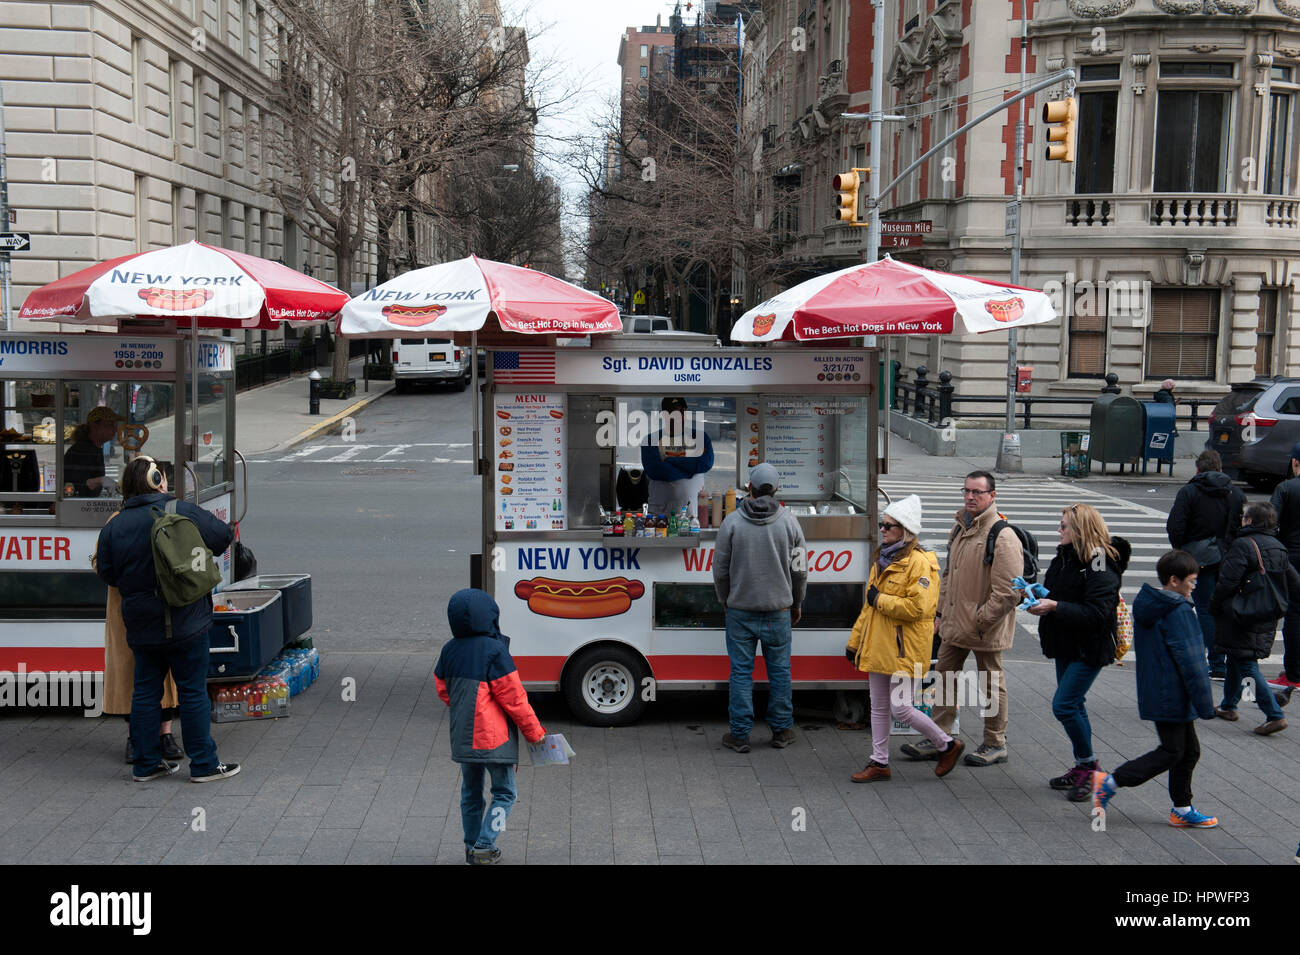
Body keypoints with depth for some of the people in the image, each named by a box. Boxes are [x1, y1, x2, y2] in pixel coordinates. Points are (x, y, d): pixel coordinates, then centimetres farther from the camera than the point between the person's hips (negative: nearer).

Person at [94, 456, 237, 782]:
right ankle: (204, 764, 9)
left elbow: (107, 574, 6)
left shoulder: (113, 527, -1)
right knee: (193, 691, 4)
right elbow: (223, 536, 0)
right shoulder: (182, 512, -11)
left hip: (141, 627, 4)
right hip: (185, 623, -4)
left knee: (146, 692, 13)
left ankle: (147, 763, 20)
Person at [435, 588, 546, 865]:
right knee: (504, 793, 7)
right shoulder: (494, 651, -18)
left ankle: (471, 846, 26)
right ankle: (483, 847, 0)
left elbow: (443, 691, 14)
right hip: (493, 738, -6)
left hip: (462, 736, 7)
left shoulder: (449, 650, 2)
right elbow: (514, 698, -15)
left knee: (471, 791, 20)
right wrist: (534, 732, -3)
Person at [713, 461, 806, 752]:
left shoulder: (732, 522, -6)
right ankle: (781, 731, 20)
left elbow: (720, 569, -1)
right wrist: (796, 604, 17)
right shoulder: (789, 521, -2)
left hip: (740, 610, -1)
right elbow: (799, 570, 2)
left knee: (741, 671, 5)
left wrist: (725, 600, 16)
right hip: (778, 609, 1)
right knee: (779, 670, 11)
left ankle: (740, 735, 9)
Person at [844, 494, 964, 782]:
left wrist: (881, 600, -15)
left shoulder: (919, 563, -14)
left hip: (904, 649, -8)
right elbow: (868, 606, 21)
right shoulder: (882, 559, 14)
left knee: (900, 708, -5)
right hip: (879, 646, 8)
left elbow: (918, 607, -24)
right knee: (878, 707, 12)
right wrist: (855, 640, 20)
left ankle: (948, 745, 15)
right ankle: (879, 763, 22)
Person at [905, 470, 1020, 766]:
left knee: (991, 683, 7)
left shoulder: (1003, 537, -18)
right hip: (955, 625, 8)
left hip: (985, 629, -8)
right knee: (945, 676, 12)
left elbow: (1008, 593, -21)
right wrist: (941, 612, 15)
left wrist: (979, 622, -18)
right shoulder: (959, 528, 9)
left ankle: (995, 744, 21)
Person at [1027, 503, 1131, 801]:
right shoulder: (1065, 557, 7)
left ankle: (1089, 765, 4)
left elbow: (1096, 613, -26)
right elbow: (1055, 592, 21)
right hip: (1066, 645, 9)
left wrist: (1055, 607, -28)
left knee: (1064, 705, -13)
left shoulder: (1101, 567, -20)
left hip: (1089, 649, -9)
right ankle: (1082, 768, 28)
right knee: (1073, 706, 16)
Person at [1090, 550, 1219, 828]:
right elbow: (1190, 661, -20)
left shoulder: (1147, 606, 10)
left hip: (1155, 690, 10)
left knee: (1189, 750, 16)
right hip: (1172, 696, -10)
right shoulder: (1179, 612, -19)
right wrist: (1205, 703, -14)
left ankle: (1182, 810, 22)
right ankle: (1109, 783, -2)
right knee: (1172, 751, -2)